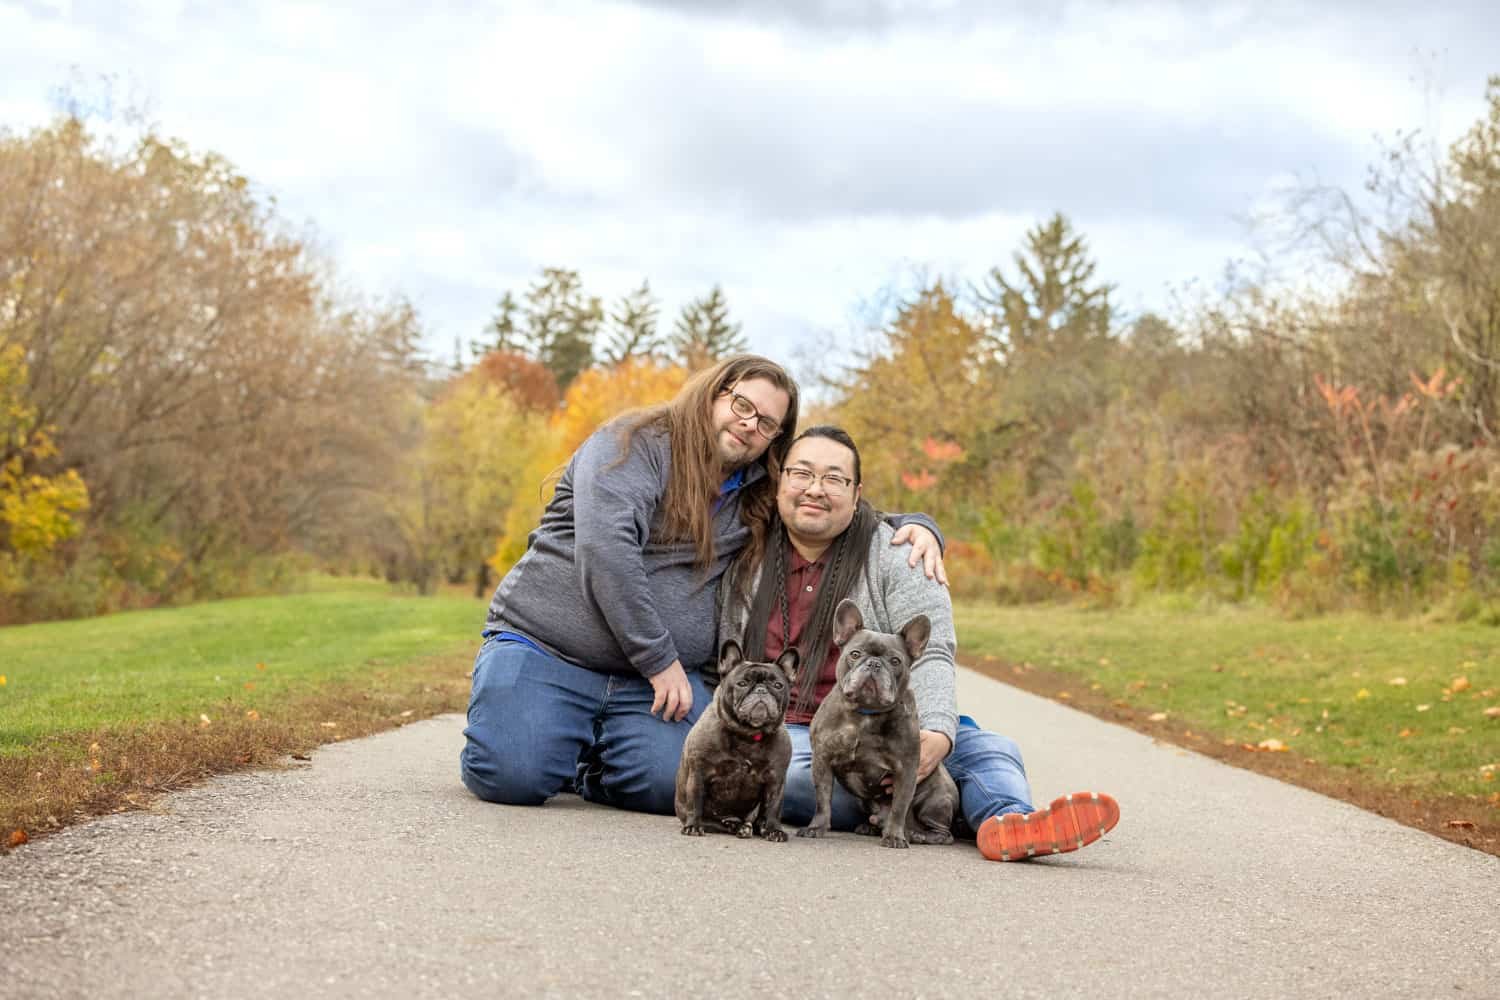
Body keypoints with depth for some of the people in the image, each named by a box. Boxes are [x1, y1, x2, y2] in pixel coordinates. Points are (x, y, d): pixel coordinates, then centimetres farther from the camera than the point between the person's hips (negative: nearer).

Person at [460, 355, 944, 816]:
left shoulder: (759, 498, 13)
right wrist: (659, 659, -18)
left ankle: (587, 761, 10)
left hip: (655, 675, 4)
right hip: (547, 645, -4)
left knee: (672, 783, -24)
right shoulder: (636, 443, -6)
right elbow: (604, 548, -19)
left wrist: (916, 526, 3)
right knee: (513, 776, -26)